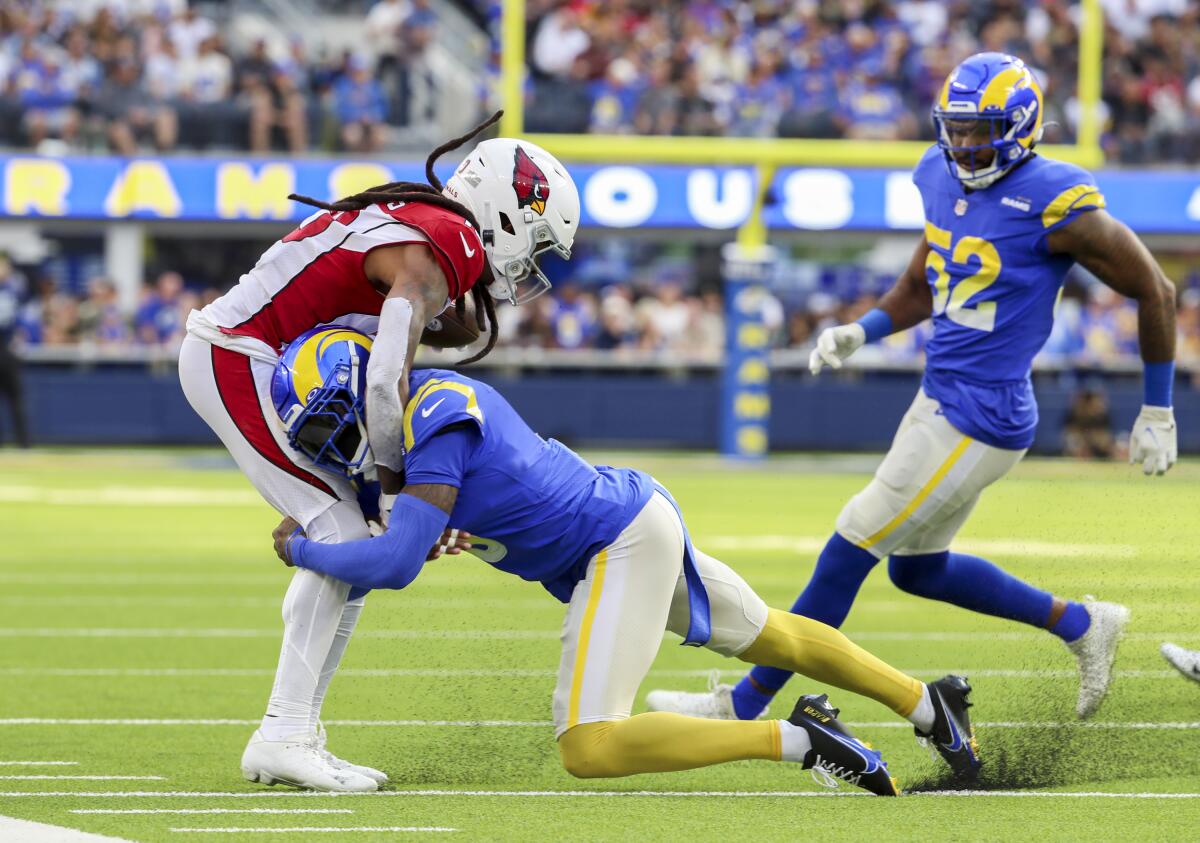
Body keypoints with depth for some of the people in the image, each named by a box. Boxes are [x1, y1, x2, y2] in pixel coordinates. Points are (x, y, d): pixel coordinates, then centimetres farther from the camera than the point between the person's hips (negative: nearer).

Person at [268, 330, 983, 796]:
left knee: (590, 750, -18)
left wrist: (302, 550, -14)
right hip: (640, 511, 10)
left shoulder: (436, 429, -24)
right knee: (770, 635, 29)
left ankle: (794, 739, -15)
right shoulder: (430, 389, 4)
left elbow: (394, 565, -29)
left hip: (623, 547, -10)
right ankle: (927, 703, 45)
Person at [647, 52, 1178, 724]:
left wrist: (1157, 413, -3)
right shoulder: (945, 180, 5)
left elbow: (1157, 294, -9)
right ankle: (1080, 625, 33)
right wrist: (859, 333, 1)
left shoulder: (1055, 204, -19)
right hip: (941, 399, 9)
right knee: (918, 569, 21)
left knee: (849, 552, -2)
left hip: (980, 420, -9)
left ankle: (746, 704, 9)